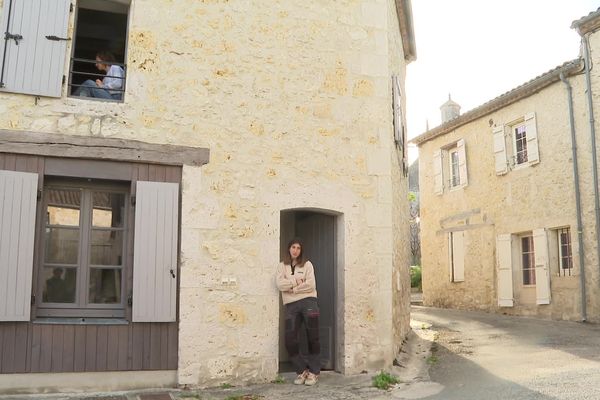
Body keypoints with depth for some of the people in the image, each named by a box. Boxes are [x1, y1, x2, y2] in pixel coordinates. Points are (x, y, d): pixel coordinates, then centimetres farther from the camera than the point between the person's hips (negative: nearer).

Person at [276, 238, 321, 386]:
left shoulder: (307, 264, 8)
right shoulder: (282, 266, 13)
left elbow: (311, 285, -5)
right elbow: (280, 284, -2)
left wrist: (291, 288, -5)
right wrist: (297, 281, -7)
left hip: (308, 301, -2)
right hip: (291, 305, 2)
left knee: (312, 338, -2)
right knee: (290, 341, -6)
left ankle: (314, 372, 10)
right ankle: (302, 370, 12)